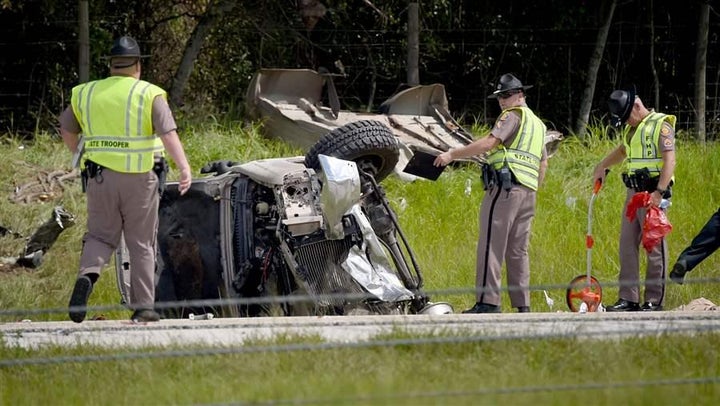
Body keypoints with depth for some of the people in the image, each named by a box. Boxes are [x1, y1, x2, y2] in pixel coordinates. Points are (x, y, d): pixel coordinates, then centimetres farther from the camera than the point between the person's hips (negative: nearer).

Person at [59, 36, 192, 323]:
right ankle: (143, 307, 9)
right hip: (139, 179, -2)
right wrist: (184, 167, -27)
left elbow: (67, 129, 18)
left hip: (99, 177, 2)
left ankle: (87, 275, -20)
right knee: (141, 243, 9)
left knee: (100, 236, 11)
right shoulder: (150, 95, -4)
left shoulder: (86, 93, 7)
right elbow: (168, 133, -18)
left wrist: (78, 154, 36)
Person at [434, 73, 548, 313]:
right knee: (517, 250, 10)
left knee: (491, 245, -12)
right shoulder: (538, 124, 26)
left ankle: (487, 302, -19)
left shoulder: (513, 115, -2)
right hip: (528, 193, 9)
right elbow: (543, 163, 28)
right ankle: (523, 305, 6)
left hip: (505, 187, -9)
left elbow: (489, 142, -14)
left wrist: (453, 154, -12)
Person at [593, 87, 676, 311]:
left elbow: (670, 160, -16)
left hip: (653, 194, -9)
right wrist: (603, 166, 28)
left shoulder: (661, 125, -8)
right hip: (633, 192, 9)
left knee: (654, 246, -6)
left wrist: (659, 192, -25)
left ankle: (654, 300, -3)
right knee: (627, 246, 4)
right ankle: (628, 298, 6)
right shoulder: (630, 128, 19)